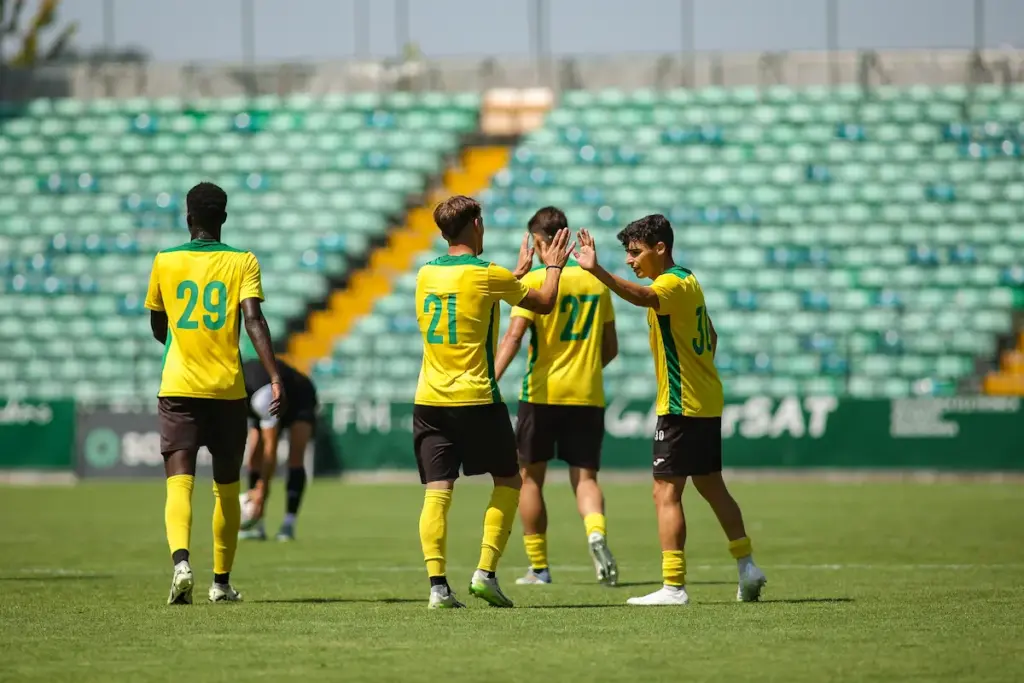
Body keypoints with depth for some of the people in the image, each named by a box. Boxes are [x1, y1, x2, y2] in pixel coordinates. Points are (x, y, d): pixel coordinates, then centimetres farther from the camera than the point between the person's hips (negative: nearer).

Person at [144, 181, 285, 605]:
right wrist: (275, 378, -16)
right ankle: (221, 582, 22)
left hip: (178, 388, 0)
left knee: (179, 483, -7)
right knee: (226, 487, 15)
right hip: (228, 389, 0)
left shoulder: (165, 262, 4)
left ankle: (181, 560, -33)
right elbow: (254, 321, -13)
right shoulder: (242, 262, 1)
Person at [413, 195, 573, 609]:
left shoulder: (426, 274, 8)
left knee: (437, 492, 0)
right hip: (476, 400, -4)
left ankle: (437, 584, -12)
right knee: (508, 482, 12)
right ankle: (486, 572, 1)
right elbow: (544, 303, 6)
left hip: (429, 400, 4)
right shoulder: (487, 275, -7)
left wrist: (518, 273, 35)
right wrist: (553, 267, 24)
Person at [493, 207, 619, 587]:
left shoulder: (534, 281, -6)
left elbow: (514, 335, -19)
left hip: (542, 393, -3)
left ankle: (539, 568, 14)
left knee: (531, 477, 11)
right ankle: (597, 532, -26)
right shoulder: (595, 282, 9)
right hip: (587, 395, 3)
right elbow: (610, 348, 14)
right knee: (584, 477, 6)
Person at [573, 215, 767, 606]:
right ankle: (747, 568, 22)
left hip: (681, 407, -10)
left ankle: (673, 586, -11)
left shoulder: (671, 284, -15)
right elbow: (711, 336, 25)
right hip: (707, 402, 10)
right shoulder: (690, 283, 14)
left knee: (666, 492, -8)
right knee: (711, 486, 18)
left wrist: (598, 272, -51)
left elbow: (642, 297, -39)